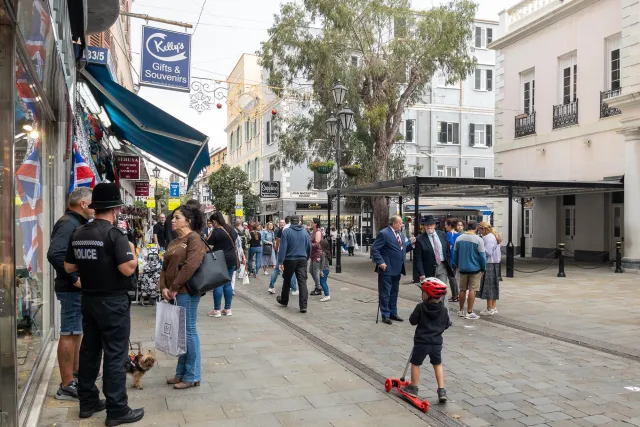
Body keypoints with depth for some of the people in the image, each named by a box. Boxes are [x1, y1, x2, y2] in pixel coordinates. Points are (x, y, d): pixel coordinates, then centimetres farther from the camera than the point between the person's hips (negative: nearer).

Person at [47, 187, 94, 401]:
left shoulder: (77, 223, 13)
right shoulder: (68, 223, -18)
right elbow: (54, 254, -30)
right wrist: (74, 279, -24)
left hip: (80, 288, 10)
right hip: (72, 289, -10)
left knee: (76, 332, 19)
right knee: (69, 334, -3)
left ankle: (76, 373, 33)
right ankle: (66, 386, 4)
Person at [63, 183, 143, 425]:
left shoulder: (78, 233, 5)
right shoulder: (114, 233, -17)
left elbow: (69, 267, 11)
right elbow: (128, 269, -23)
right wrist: (132, 252, -5)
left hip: (88, 299, 7)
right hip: (113, 301, -7)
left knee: (89, 350, 16)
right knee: (115, 354, -1)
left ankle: (87, 402, 26)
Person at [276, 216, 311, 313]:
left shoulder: (286, 232, -6)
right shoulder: (305, 232, 6)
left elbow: (283, 248, -12)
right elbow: (309, 247, 13)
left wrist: (280, 262, -11)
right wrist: (307, 258, 27)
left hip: (290, 260, -2)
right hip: (302, 260, 2)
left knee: (287, 281, 16)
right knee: (302, 282, -2)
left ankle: (284, 301, 34)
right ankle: (303, 306, -9)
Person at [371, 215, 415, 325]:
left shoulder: (401, 235, 12)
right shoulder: (384, 234, -13)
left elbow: (402, 250, 15)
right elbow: (374, 249, -16)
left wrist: (410, 243, 1)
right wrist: (381, 262, -21)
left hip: (397, 270, 8)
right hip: (387, 270, -8)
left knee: (394, 293, 17)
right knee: (385, 293, 2)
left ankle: (393, 313, 28)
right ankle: (385, 315, 10)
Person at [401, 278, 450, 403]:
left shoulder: (420, 307, -14)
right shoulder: (444, 310, -4)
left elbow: (413, 321, -6)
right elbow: (446, 325, 6)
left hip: (421, 342, -3)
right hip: (436, 343, 3)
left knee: (415, 364, 14)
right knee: (438, 365, 19)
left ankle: (413, 388, 25)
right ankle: (441, 391, 15)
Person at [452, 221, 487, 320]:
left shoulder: (459, 238, 1)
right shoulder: (478, 240, -12)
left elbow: (455, 253, 7)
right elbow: (482, 255, -11)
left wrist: (457, 265, 20)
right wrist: (483, 268, 1)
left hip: (462, 268, 4)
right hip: (475, 268, -4)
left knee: (462, 290, 13)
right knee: (472, 290, 0)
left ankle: (461, 311, 22)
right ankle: (469, 312, 2)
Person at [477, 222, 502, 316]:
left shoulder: (488, 238, -15)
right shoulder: (494, 236, 16)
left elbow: (487, 252, -22)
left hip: (489, 264, -10)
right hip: (495, 263, 10)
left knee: (488, 286, -4)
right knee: (493, 286, 14)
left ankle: (490, 309, 1)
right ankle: (493, 307, 22)